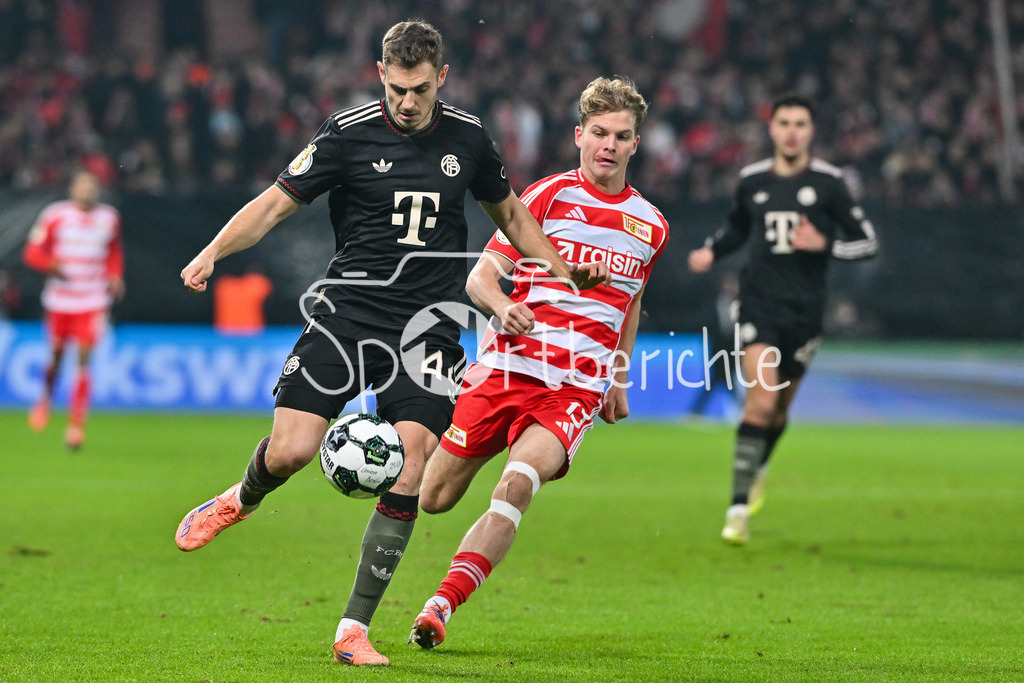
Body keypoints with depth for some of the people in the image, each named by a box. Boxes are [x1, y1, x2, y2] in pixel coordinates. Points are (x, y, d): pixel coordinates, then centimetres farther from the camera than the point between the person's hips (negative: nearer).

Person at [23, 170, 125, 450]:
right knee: (56, 355, 10)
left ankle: (76, 424, -10)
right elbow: (32, 252, -1)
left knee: (84, 359, -11)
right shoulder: (55, 216, -3)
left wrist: (115, 277, 4)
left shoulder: (109, 218, 5)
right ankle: (46, 399, 41)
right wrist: (51, 264, -21)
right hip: (60, 299, 0)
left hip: (94, 301, 0)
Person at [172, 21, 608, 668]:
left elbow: (508, 210, 24)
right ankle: (240, 500, 25)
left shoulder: (467, 136, 6)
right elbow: (278, 202, -1)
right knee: (290, 450, -14)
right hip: (348, 312, -2)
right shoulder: (348, 133, -4)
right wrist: (212, 253, -15)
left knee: (410, 469, -14)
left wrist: (559, 267, 15)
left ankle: (354, 629, -5)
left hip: (429, 328, 2)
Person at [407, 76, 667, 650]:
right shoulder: (548, 196, 2)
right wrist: (504, 307, -22)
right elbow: (481, 277, 0)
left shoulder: (651, 226, 13)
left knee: (519, 485, -26)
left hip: (577, 387, 1)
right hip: (507, 365, -1)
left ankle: (442, 606, -27)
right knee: (434, 500, 0)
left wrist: (620, 379, 25)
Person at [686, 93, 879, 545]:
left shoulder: (827, 182, -2)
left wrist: (824, 244, -16)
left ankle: (758, 468, 45)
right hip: (759, 301, 0)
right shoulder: (752, 180, 5)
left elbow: (867, 242, 1)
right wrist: (711, 251, 8)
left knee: (779, 407, 12)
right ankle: (739, 508, -15)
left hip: (805, 309, 0)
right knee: (760, 401, -17)